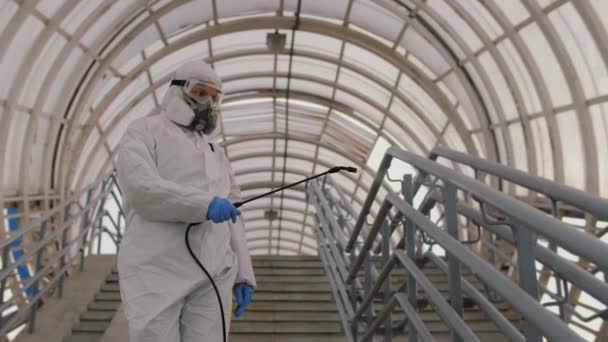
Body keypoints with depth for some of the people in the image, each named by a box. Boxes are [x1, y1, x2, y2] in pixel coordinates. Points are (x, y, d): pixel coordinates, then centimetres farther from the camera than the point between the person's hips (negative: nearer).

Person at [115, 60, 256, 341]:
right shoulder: (145, 131, 7)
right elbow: (140, 187, -12)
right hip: (157, 271, -4)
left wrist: (243, 274, 12)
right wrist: (205, 203, -21)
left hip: (213, 275, 5)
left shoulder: (216, 153, 23)